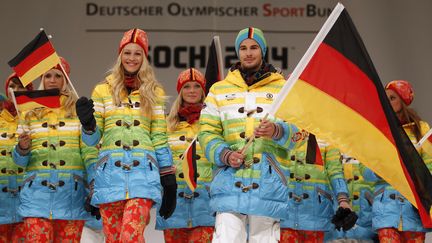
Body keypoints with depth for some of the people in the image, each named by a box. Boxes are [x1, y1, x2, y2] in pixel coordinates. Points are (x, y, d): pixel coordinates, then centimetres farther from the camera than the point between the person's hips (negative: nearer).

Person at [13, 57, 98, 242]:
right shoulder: (30, 112, 12)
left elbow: (89, 151, 2)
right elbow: (20, 160, 11)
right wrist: (22, 149, -12)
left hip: (71, 192, -1)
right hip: (38, 191, 1)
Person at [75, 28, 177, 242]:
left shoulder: (154, 93, 14)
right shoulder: (103, 90, 13)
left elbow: (159, 138, 13)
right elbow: (93, 138, 9)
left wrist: (169, 180, 9)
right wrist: (87, 123, -13)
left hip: (142, 171, -1)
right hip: (110, 173, 1)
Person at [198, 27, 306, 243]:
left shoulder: (282, 88, 12)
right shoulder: (219, 90, 15)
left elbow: (298, 132, 5)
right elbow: (207, 132, 10)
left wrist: (277, 131, -17)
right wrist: (225, 155, -9)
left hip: (268, 183, 0)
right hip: (230, 179, 0)